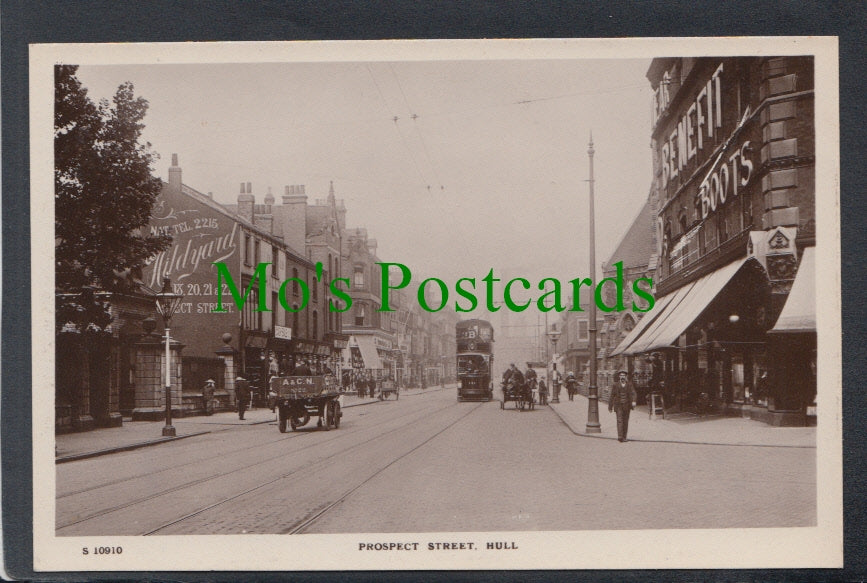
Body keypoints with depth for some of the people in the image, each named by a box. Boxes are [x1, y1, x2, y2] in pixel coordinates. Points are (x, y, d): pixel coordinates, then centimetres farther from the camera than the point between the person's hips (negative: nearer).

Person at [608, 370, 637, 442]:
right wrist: (610, 406, 6)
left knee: (625, 421, 6)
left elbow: (633, 393, -6)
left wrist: (633, 401, -24)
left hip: (627, 405, 2)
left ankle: (624, 437, 14)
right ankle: (620, 437, -20)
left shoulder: (629, 384, 5)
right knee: (619, 420, -12)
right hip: (618, 405, -2)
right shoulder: (616, 385, 3)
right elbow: (612, 396, 6)